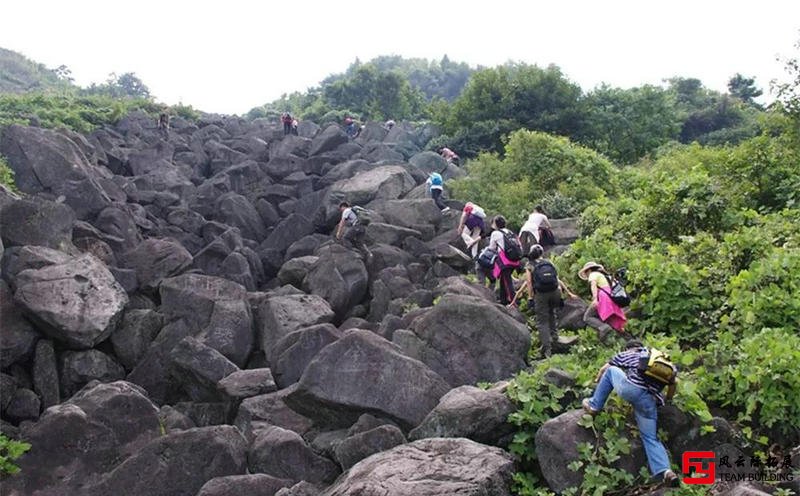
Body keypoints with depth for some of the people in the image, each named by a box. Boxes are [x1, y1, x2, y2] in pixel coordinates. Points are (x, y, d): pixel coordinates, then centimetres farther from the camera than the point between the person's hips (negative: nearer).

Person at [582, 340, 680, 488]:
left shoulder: (627, 355, 24)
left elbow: (604, 368, 33)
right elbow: (675, 382, 28)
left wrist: (598, 380, 53)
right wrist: (667, 399, 44)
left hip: (630, 389, -3)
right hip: (649, 401, 3)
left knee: (611, 371, 25)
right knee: (651, 438, 14)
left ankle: (594, 406, 23)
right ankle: (665, 471, -9)